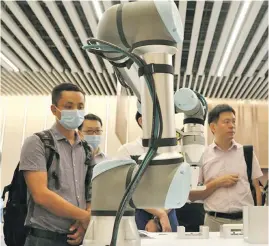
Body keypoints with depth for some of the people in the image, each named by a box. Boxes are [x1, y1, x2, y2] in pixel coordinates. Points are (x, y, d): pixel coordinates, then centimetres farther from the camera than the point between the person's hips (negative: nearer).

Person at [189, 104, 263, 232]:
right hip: (215, 221, -1)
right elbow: (192, 195, 0)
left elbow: (256, 188, 8)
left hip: (246, 220, 2)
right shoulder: (201, 156, -1)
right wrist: (218, 183, -12)